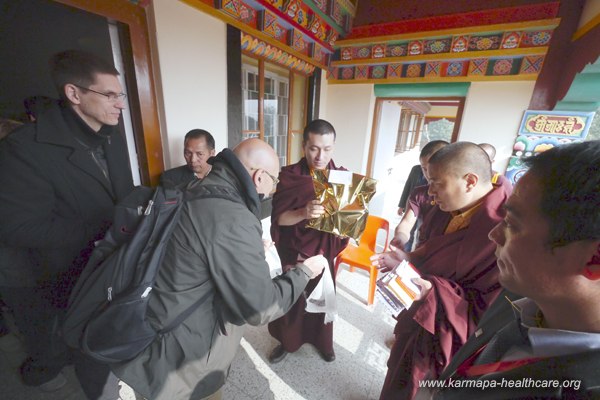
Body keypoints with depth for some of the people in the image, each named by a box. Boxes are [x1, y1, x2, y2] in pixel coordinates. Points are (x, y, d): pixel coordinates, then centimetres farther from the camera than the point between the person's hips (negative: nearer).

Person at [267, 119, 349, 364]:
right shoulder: (289, 176, -12)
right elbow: (279, 218, -16)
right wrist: (303, 213, -35)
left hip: (325, 251, 2)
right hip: (294, 251, -1)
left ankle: (323, 341, 48)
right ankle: (287, 341, 45)